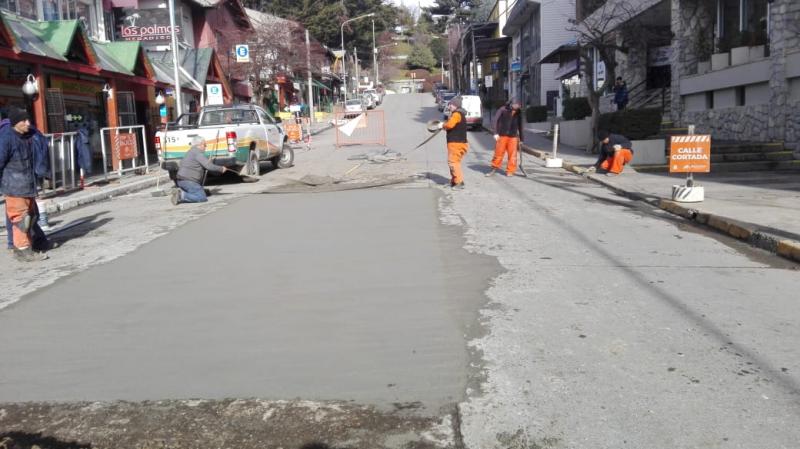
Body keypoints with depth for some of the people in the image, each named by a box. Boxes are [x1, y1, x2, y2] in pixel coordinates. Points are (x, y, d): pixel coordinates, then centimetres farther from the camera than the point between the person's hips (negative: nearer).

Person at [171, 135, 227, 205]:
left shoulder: (191, 152, 22)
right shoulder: (198, 152, -10)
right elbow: (209, 166, -16)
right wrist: (221, 169, -1)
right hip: (189, 181, -10)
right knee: (202, 198, -12)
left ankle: (180, 193, 0)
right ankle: (182, 195, -21)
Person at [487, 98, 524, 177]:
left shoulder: (519, 113, 0)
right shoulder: (503, 110, -10)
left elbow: (520, 126, 10)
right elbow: (495, 120, -11)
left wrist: (521, 138, 14)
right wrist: (496, 133, -20)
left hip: (513, 136, 2)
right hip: (502, 135, -2)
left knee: (512, 154, 0)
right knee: (498, 152, 3)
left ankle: (510, 171, 10)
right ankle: (494, 168, 17)